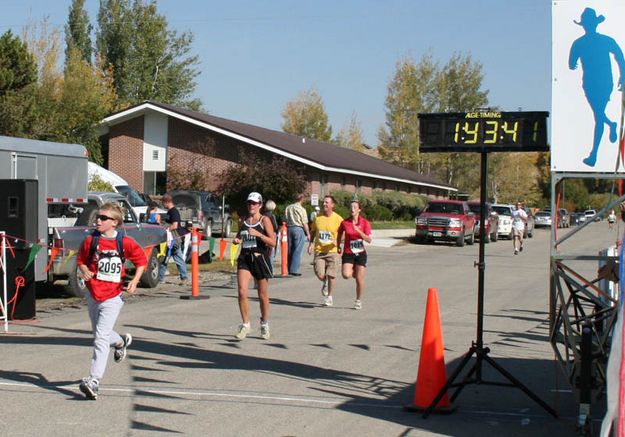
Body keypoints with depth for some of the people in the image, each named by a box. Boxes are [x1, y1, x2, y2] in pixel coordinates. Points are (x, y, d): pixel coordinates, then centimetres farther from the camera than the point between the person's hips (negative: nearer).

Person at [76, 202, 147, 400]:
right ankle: (121, 342, 54)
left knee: (101, 338, -13)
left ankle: (94, 381, -16)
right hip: (92, 294, 5)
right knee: (99, 333, 21)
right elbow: (81, 260, 11)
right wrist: (84, 270, -10)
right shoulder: (90, 241, -2)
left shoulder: (125, 243, -8)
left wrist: (135, 281, -7)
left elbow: (142, 260, 4)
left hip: (112, 296, -4)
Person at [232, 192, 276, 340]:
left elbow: (273, 242, -10)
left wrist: (258, 234, -22)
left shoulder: (265, 220, -3)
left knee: (263, 295, 8)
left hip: (260, 259, -3)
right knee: (242, 292, -13)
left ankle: (264, 324, 29)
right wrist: (236, 240, 3)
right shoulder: (243, 221, 10)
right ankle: (245, 324, 0)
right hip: (244, 258, 3)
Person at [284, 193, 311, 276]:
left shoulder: (288, 208, 9)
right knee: (297, 251, -4)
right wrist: (308, 234, -1)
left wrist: (287, 231, 15)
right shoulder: (301, 209, -7)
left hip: (289, 229, 6)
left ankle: (290, 269, 13)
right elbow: (305, 223, -8)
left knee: (290, 250, 10)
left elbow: (285, 220, 10)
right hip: (299, 229, -6)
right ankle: (294, 270, -9)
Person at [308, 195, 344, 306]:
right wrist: (311, 243, 6)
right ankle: (325, 283, 29)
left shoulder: (338, 219, -6)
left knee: (330, 275, -3)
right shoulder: (318, 218, 4)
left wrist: (337, 241, -19)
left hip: (332, 251, -2)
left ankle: (329, 297, 18)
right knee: (320, 275, -8)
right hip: (319, 251, 2)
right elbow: (313, 231, 19)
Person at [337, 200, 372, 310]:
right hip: (348, 253, 0)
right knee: (346, 275, -19)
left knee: (359, 279, -2)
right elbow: (340, 234, 18)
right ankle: (355, 273, 19)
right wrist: (338, 246, 15)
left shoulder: (365, 222, -5)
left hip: (360, 253, 0)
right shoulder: (345, 222, -3)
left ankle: (359, 301, 19)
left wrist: (358, 230, -24)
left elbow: (369, 240, -13)